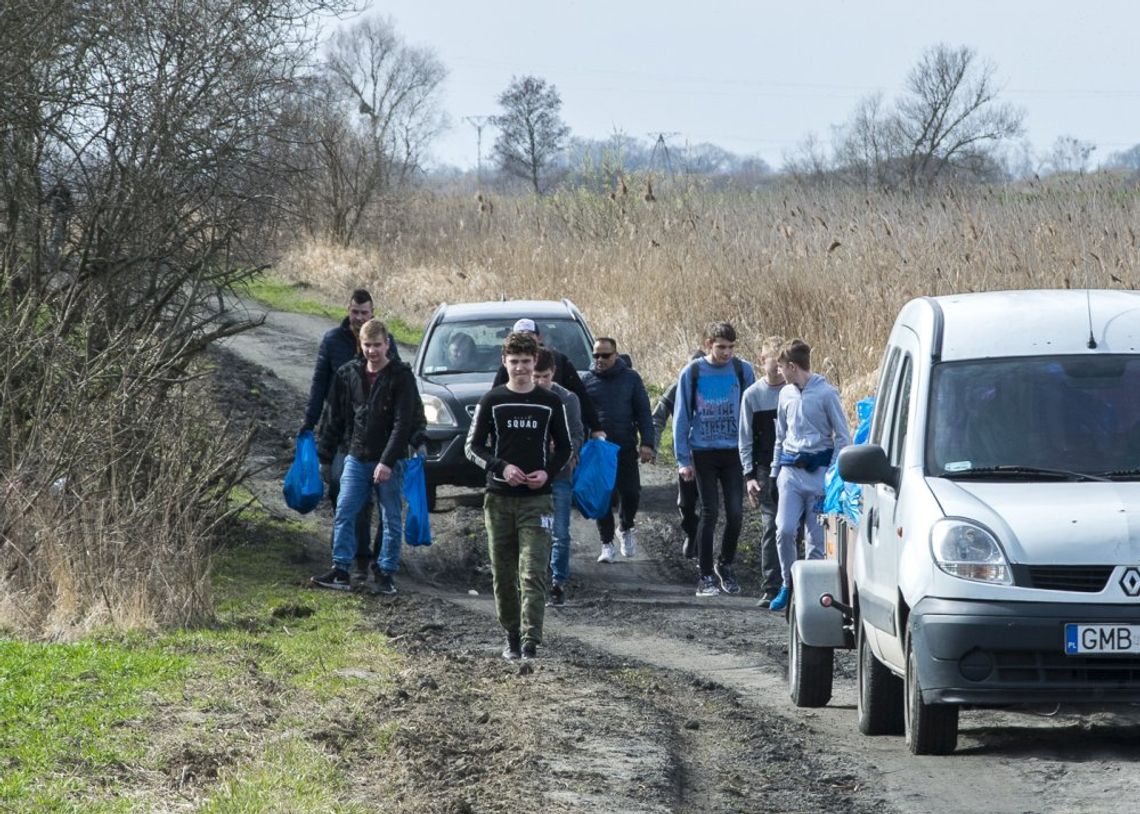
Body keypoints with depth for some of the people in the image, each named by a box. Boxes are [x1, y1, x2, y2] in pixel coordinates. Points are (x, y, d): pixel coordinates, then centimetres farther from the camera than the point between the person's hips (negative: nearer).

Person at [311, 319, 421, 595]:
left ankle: (386, 573, 9)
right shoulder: (348, 374, 6)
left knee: (390, 519, 3)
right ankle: (340, 571, -1)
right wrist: (324, 455, 9)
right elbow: (334, 417, 12)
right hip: (356, 458, 4)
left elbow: (403, 424, -13)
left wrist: (388, 461, -19)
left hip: (390, 460, -4)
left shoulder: (400, 376, -7)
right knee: (344, 513, -3)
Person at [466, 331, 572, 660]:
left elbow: (564, 448, 12)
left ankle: (531, 642, -17)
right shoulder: (492, 401, 4)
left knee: (533, 574, -12)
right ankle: (512, 636, 21)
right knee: (503, 573, 6)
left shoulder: (550, 403, 5)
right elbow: (473, 447, 4)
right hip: (499, 498, 1)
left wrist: (548, 472, -7)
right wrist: (501, 467, -12)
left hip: (536, 500, -1)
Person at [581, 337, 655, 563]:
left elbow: (643, 413, 5)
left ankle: (627, 530, 25)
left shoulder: (630, 378, 5)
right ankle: (607, 544, 9)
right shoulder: (586, 381, 5)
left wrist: (647, 443, -4)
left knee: (631, 493, -3)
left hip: (626, 448, 0)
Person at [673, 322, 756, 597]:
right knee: (709, 513, -1)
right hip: (703, 452, -1)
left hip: (734, 452, 1)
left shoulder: (743, 371, 0)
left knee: (735, 513, -1)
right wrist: (683, 459, -2)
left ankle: (726, 565, 22)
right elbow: (681, 417, 2)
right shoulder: (692, 373, -2)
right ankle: (706, 576, 6)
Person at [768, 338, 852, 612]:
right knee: (784, 530, -10)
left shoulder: (826, 394, -6)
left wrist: (833, 474, -9)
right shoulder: (786, 394, 11)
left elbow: (843, 437, -3)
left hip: (819, 470, -4)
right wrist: (775, 471, 19)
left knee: (816, 538, -1)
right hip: (791, 470, 4)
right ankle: (788, 584, 7)